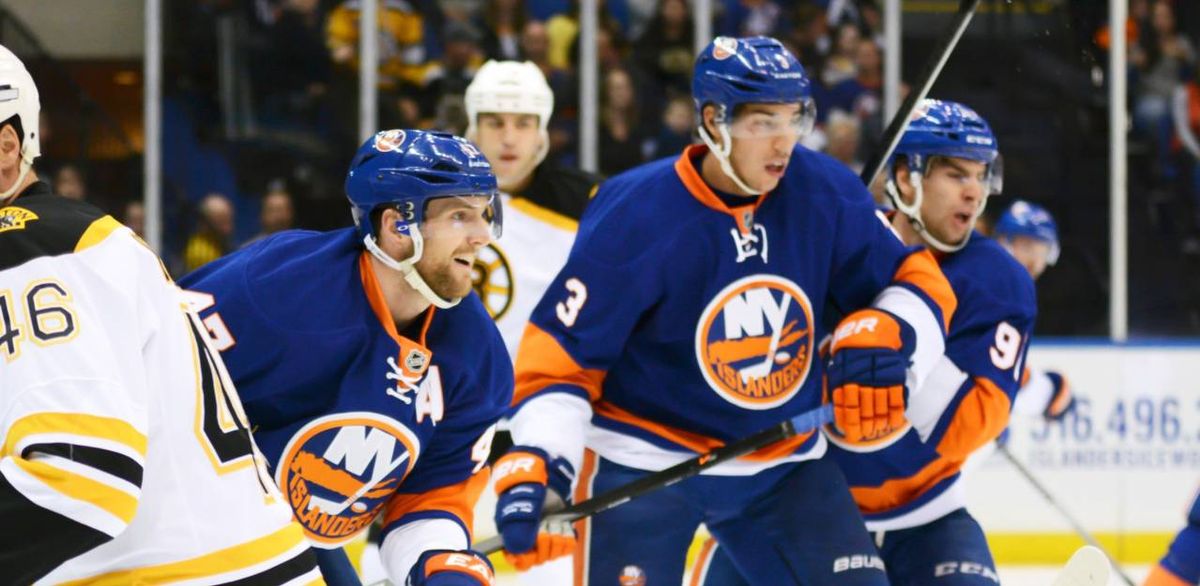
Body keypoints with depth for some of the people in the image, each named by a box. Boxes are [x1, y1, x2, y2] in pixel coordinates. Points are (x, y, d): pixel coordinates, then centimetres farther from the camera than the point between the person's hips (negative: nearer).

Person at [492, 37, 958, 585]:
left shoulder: (826, 195, -8)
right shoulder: (635, 216, -20)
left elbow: (918, 281, 3)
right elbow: (561, 353, -17)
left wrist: (886, 338, -19)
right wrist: (532, 467, -28)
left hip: (783, 461, 5)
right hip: (642, 463, -5)